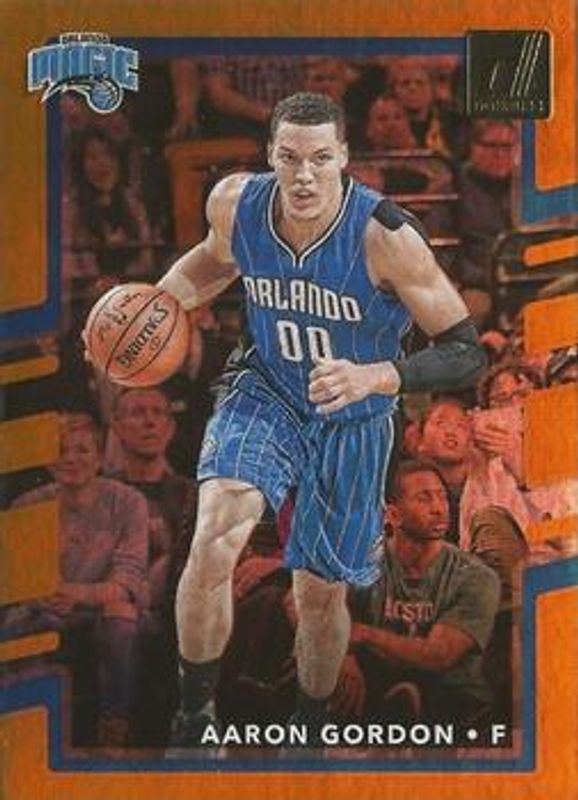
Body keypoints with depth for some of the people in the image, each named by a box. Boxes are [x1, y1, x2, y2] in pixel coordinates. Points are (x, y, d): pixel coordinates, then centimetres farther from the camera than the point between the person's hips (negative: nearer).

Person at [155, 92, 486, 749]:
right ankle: (192, 717, -2)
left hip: (353, 422, -1)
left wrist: (372, 377, -41)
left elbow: (465, 353, -25)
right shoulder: (234, 202, -16)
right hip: (266, 393, 2)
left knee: (320, 591, 11)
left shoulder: (385, 237, -28)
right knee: (214, 542, -24)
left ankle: (311, 727, 41)